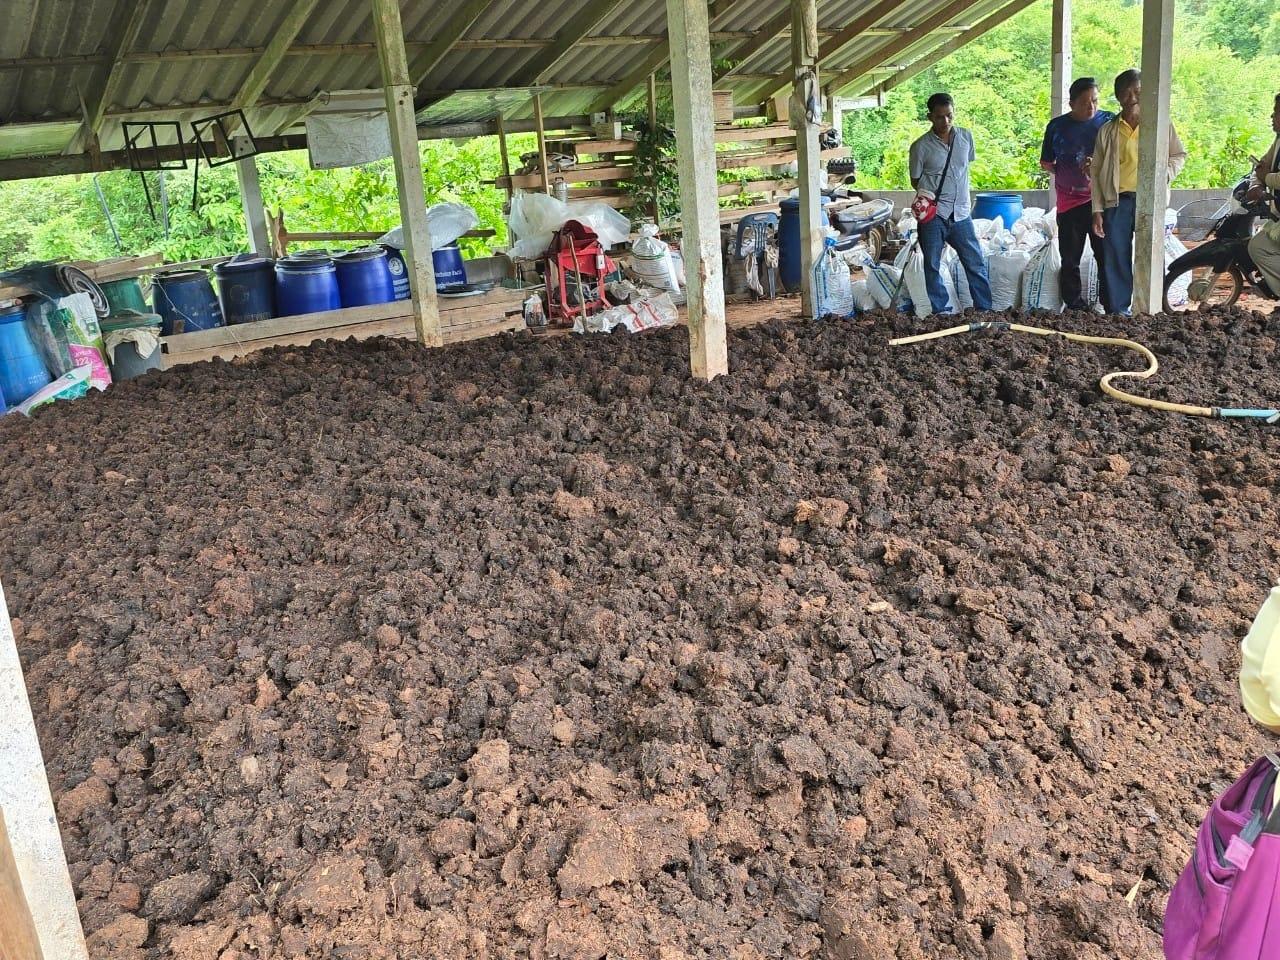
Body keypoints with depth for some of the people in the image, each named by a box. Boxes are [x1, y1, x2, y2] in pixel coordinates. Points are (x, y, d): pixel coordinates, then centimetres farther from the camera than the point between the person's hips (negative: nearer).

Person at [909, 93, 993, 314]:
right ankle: (940, 313, 13)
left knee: (976, 263, 4)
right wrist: (923, 192, -15)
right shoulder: (921, 147, -5)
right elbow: (915, 180, 3)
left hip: (960, 214, 3)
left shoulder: (966, 137, 5)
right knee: (933, 266, 3)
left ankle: (985, 310, 13)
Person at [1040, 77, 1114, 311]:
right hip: (1070, 201, 1)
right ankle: (1074, 306, 16)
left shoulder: (1109, 121, 2)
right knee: (1070, 260, 6)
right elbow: (1046, 162, 15)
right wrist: (1065, 175, -1)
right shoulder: (1057, 126, 5)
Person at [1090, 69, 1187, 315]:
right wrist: (1097, 210, 2)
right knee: (1115, 259, 0)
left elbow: (1179, 155, 15)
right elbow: (1096, 170, 8)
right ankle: (1117, 312, 7)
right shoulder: (1108, 131, 8)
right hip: (1117, 202, 1)